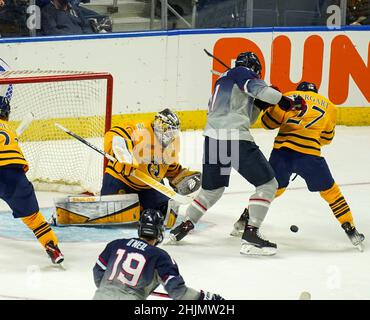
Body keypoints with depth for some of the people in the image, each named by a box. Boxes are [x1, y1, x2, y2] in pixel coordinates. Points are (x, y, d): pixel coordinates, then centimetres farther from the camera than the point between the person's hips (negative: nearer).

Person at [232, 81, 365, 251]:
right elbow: (327, 138, 24)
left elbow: (269, 122, 13)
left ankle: (244, 220, 26)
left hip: (282, 150, 2)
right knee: (329, 191, 13)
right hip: (309, 154, -2)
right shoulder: (329, 107, 18)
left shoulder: (289, 96, 14)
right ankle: (350, 230, 10)